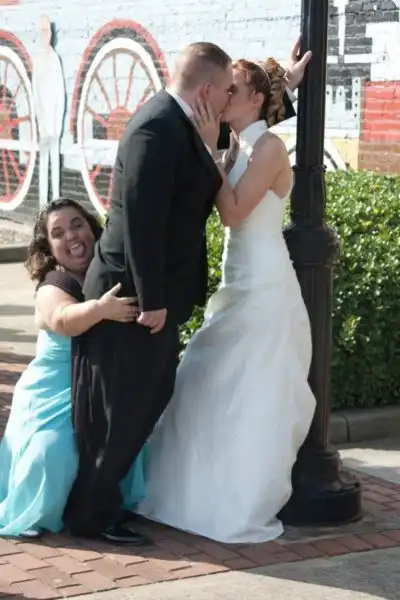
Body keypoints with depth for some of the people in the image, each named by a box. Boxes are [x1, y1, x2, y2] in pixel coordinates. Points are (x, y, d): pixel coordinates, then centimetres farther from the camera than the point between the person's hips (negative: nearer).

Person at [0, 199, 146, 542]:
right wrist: (100, 309, -57)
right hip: (56, 398, -6)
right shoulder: (51, 288, -17)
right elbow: (63, 320, -38)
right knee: (52, 450, -22)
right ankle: (29, 514, 1)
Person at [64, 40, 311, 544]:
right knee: (116, 412, 1)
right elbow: (141, 220, -25)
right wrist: (151, 300, -23)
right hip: (134, 296, -10)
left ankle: (110, 496, 31)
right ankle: (91, 516, 15)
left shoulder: (177, 121, 10)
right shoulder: (158, 127, -21)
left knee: (152, 398, 18)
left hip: (155, 293, 10)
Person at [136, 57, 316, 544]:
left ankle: (245, 507, 7)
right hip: (238, 284, 9)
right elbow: (213, 202, 6)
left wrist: (209, 147, -19)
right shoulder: (239, 147, 12)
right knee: (215, 390, 12)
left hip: (263, 288, -9)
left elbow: (232, 212, -21)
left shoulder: (269, 147, -13)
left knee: (249, 397, -3)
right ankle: (212, 493, 23)